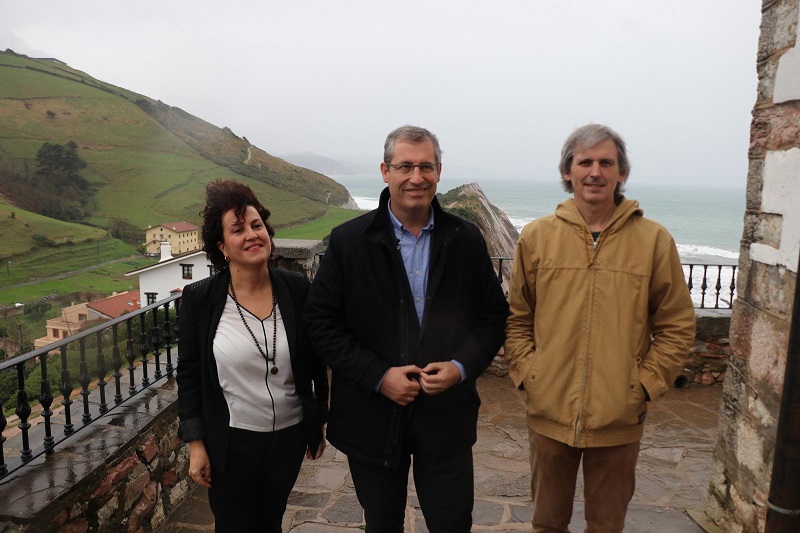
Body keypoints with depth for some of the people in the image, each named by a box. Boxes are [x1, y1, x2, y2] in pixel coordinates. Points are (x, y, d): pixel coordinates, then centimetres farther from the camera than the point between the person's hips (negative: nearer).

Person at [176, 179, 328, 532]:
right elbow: (189, 375, -4)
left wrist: (318, 424, 7)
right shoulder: (199, 299, -11)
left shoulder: (297, 290, -8)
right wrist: (196, 444, -5)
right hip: (230, 443, -1)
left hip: (289, 436, 2)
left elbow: (315, 361, 1)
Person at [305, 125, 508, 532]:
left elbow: (493, 314, 4)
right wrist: (378, 376, -16)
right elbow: (321, 323, -7)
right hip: (371, 418, 0)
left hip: (447, 415, 1)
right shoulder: (348, 241, -6)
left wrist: (462, 367, -13)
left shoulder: (466, 240, -1)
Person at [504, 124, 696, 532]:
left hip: (619, 419, 0)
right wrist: (525, 372, -4)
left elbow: (678, 326, 1)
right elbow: (517, 318, 5)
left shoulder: (654, 240, -4)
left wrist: (645, 383, -6)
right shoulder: (536, 237, -1)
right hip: (549, 411, 1)